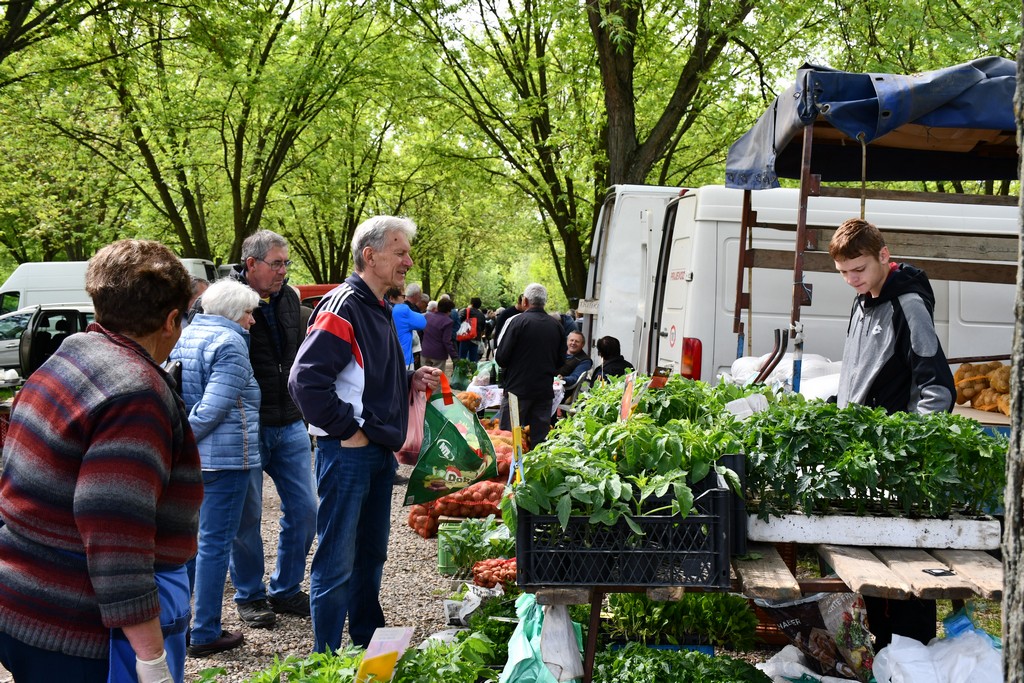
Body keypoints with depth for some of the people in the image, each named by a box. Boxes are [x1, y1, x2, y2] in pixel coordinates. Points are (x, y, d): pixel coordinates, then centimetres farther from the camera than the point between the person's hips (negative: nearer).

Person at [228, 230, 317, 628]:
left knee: (304, 510, 9)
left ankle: (286, 589, 25)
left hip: (289, 426, 6)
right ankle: (250, 596, 23)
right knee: (247, 517, 5)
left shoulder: (289, 299, 8)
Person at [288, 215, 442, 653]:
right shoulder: (343, 308, -16)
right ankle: (327, 658, 8)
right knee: (336, 562, -1)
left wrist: (411, 381, 8)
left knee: (370, 555, 19)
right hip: (347, 453, -10)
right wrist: (348, 429, -19)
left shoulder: (379, 311, 14)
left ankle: (367, 646, 32)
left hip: (379, 453, 10)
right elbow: (306, 379, -24)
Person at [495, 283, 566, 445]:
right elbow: (561, 361, 12)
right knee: (540, 436, 9)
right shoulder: (557, 326, 3)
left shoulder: (518, 321, -11)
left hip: (518, 389, -4)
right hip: (545, 390, 4)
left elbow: (501, 358, -10)